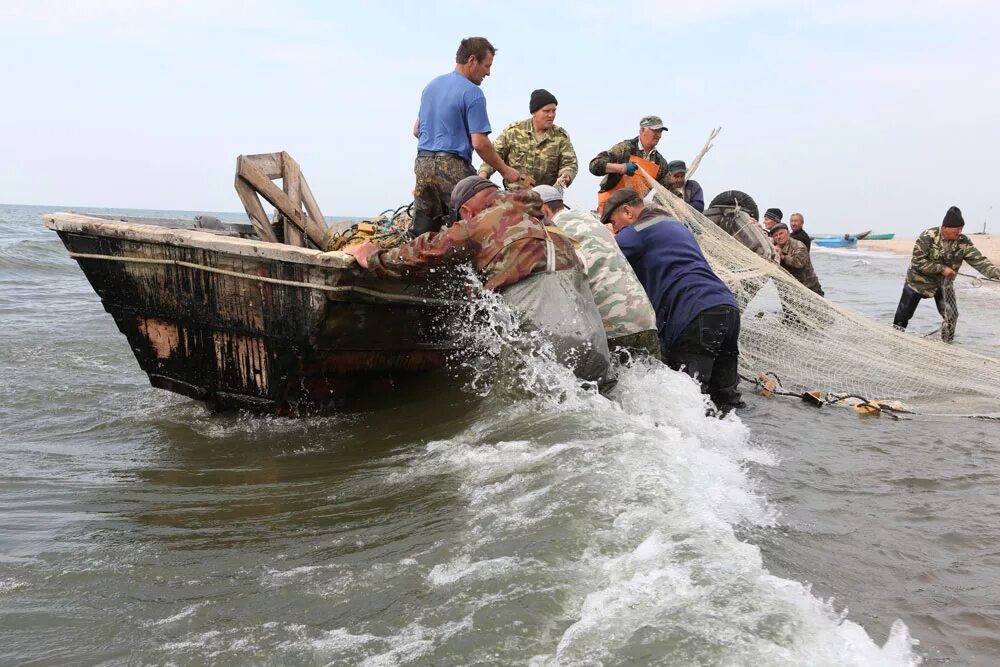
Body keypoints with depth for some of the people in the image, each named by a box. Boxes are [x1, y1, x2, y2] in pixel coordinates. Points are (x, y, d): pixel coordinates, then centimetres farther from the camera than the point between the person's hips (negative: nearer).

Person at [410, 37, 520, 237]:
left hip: (422, 164, 8)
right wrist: (505, 170, -4)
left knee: (421, 234, 9)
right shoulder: (472, 93, -9)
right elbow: (479, 143, -14)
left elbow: (417, 130, 22)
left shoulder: (431, 85, 16)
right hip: (452, 168, -8)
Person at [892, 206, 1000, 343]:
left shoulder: (964, 242, -15)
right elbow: (917, 261, -26)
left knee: (951, 315, -5)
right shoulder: (928, 236, -25)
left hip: (944, 283, 3)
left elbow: (980, 261, -20)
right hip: (919, 280, -3)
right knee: (903, 313, 6)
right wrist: (941, 268, -31)